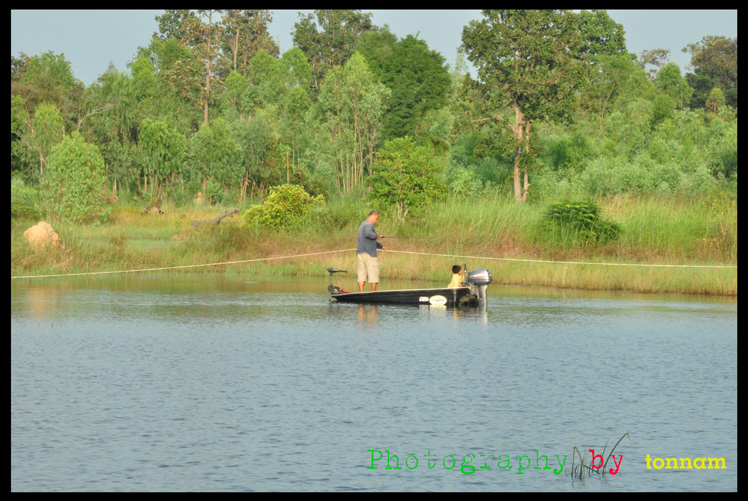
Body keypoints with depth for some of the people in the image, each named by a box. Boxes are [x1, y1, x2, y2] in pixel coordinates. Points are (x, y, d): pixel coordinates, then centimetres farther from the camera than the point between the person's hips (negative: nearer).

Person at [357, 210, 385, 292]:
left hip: (360, 253, 9)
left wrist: (381, 246, 44)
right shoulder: (369, 225, -8)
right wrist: (377, 236, -13)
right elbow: (368, 233, -31)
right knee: (374, 274, -1)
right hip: (369, 254, -9)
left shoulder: (362, 225, 24)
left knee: (362, 275, 1)